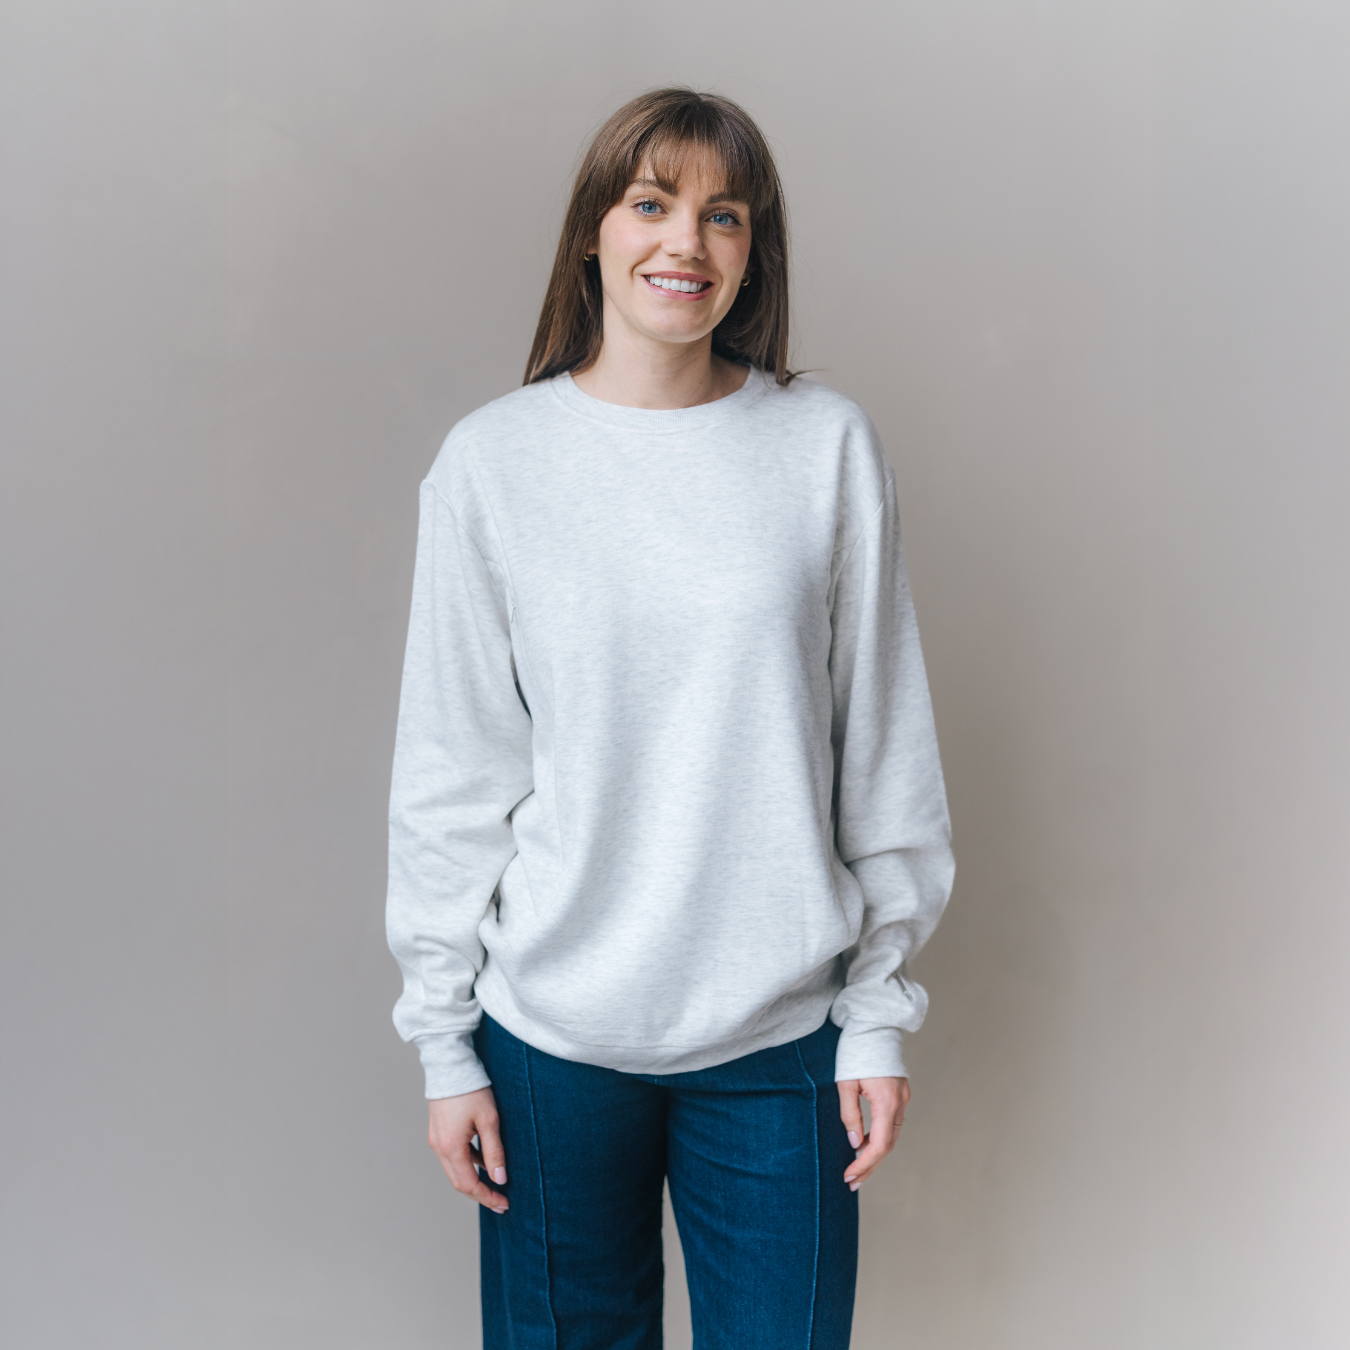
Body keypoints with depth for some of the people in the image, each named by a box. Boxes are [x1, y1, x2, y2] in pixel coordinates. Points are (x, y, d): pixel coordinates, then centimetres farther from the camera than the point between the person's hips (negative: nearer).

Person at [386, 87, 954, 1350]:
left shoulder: (828, 446, -2)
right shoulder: (493, 460, -3)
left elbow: (885, 749, 2)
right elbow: (449, 771, 0)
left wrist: (879, 1014, 2)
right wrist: (444, 1042, 1)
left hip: (780, 1029, 0)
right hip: (551, 1029, 0)